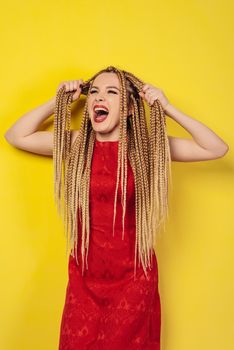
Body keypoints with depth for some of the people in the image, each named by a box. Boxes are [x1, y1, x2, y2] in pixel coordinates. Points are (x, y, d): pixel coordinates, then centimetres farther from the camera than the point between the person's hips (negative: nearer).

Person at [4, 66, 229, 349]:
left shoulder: (147, 146, -7)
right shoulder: (75, 144, -1)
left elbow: (217, 149, -7)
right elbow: (15, 136, 4)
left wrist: (168, 109, -12)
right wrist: (57, 101, -3)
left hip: (133, 275, -1)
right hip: (84, 276, 2)